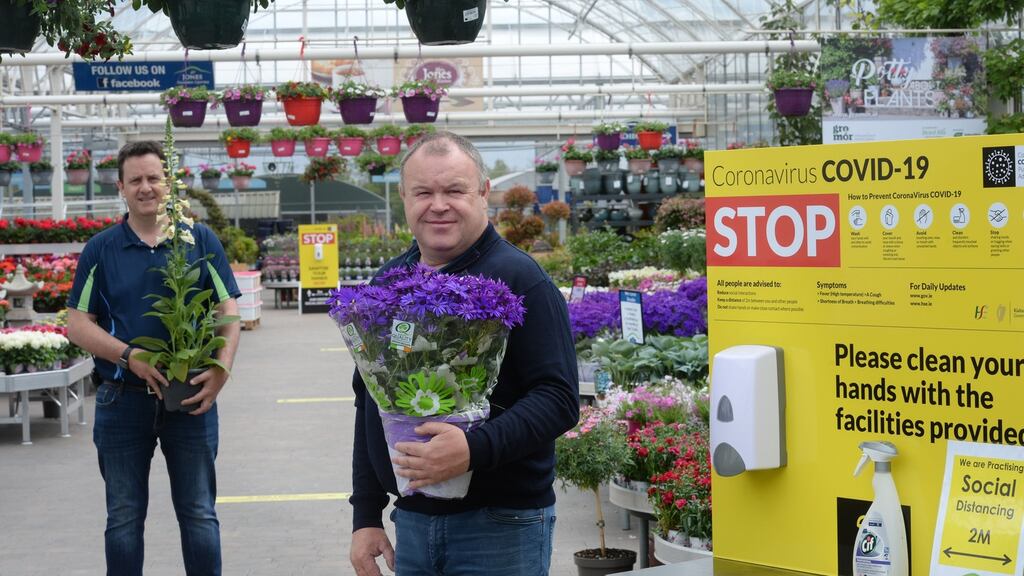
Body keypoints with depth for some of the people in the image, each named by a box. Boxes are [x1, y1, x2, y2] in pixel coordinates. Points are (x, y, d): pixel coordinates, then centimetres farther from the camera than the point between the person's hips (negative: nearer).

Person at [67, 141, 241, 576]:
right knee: (124, 517, 9)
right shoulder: (101, 250, 4)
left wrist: (221, 368, -15)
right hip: (123, 398, 0)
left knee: (198, 513, 6)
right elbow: (78, 324, 1)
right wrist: (130, 356, -15)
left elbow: (228, 310, 2)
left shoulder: (200, 240, 4)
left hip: (191, 395, 0)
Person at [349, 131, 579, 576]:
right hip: (411, 521, 6)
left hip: (501, 526, -6)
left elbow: (559, 399, -16)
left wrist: (475, 449, -30)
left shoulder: (519, 280, -9)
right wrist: (366, 517, 13)